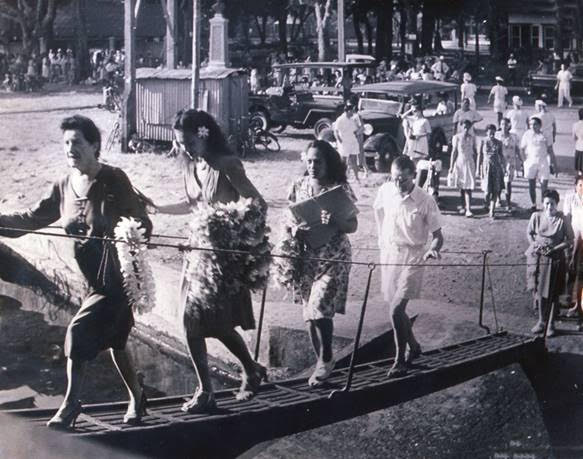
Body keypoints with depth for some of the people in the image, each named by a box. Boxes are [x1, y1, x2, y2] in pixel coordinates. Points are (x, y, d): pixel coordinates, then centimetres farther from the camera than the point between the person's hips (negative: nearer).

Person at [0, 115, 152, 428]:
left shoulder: (113, 180, -14)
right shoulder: (63, 187, 4)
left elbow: (143, 223, -15)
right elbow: (29, 219, 4)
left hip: (116, 276, -7)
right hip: (94, 279, 7)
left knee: (79, 331, -14)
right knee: (113, 339, 18)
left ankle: (70, 403, -3)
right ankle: (136, 397, 37)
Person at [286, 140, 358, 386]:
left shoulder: (340, 189, -8)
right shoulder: (300, 186, 2)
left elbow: (353, 226, -5)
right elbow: (290, 218, 10)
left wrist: (335, 221, -25)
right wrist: (295, 229, -13)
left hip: (333, 257, -4)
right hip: (307, 257, 4)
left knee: (320, 308, -15)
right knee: (310, 311, 8)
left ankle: (326, 359, 4)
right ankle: (322, 362, 22)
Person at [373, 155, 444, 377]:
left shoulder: (425, 201, -15)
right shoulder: (385, 191, -4)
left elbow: (437, 235, -8)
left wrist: (433, 249, -28)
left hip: (412, 259, -5)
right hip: (388, 255, 5)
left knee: (396, 310, -15)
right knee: (396, 309, 14)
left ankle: (400, 359, 0)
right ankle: (413, 347, 38)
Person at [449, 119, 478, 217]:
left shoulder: (472, 137, 3)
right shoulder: (456, 137, -1)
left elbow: (475, 151, 11)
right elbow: (454, 152, 1)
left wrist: (476, 163, 12)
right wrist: (451, 166, -2)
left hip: (470, 163, 0)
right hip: (460, 162, 0)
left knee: (468, 187, -9)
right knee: (461, 187, 9)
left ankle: (468, 209, -14)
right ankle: (463, 206, 25)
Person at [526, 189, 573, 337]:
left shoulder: (562, 220, -11)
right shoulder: (536, 216, -3)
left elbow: (569, 241, -5)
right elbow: (529, 233, 11)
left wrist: (553, 249, -16)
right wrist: (534, 244, -7)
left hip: (554, 259, -2)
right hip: (537, 257, 3)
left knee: (552, 293, 3)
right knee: (538, 290, 7)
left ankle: (551, 324, 15)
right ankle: (541, 321, 24)